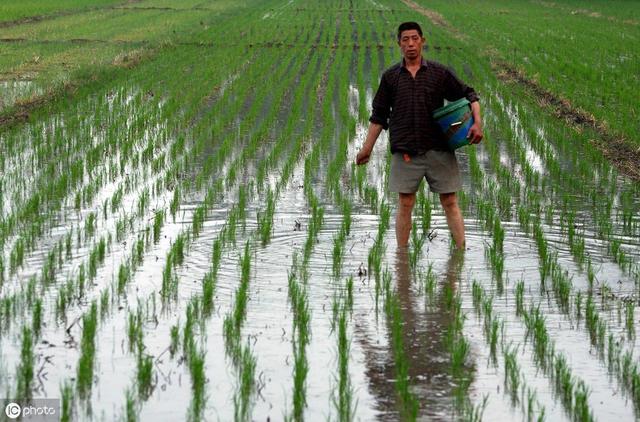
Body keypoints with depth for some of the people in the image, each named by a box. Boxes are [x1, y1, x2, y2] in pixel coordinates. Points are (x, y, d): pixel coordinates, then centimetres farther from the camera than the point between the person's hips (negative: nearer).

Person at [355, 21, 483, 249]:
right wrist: (367, 148, 9)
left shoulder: (440, 73, 4)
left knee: (450, 202, 0)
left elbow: (469, 95, 11)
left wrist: (477, 122, -5)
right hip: (405, 151, 0)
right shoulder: (390, 76, 7)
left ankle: (462, 252, 4)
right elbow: (379, 115, 12)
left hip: (438, 149, 0)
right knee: (405, 204, 2)